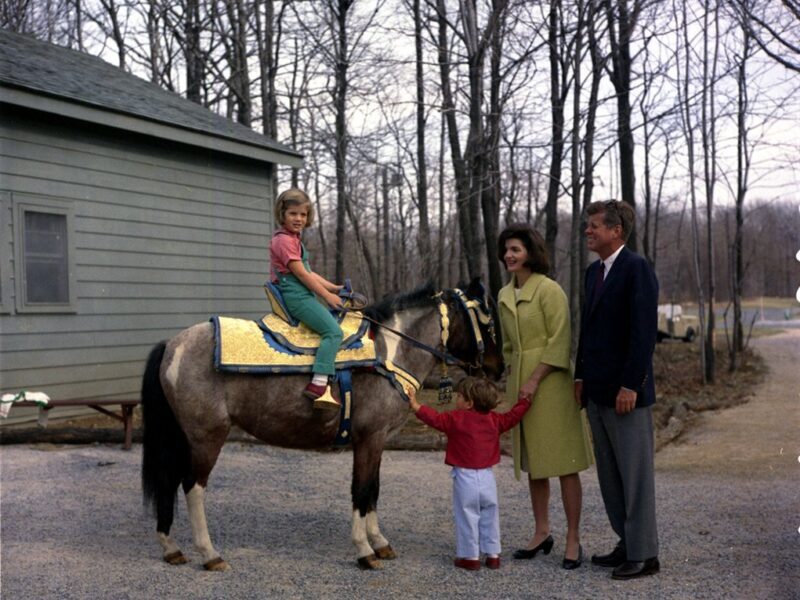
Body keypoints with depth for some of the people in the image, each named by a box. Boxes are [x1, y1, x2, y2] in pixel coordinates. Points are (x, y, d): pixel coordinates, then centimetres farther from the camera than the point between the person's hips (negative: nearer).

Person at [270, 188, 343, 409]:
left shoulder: (293, 239, 21)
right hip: (295, 296, -11)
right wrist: (328, 295, -10)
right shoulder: (284, 240, -11)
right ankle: (318, 384, -32)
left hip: (301, 295, 11)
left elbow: (308, 272, 22)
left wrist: (333, 287, 14)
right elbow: (301, 274, -15)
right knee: (333, 330, -21)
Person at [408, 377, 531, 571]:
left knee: (467, 518, 4)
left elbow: (435, 418, -13)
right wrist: (525, 400, 24)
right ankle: (493, 555, 18)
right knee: (490, 517, 14)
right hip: (487, 476, 5)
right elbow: (512, 416, 11)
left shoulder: (456, 419, -11)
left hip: (465, 477, -5)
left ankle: (470, 557, 8)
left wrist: (415, 405, -8)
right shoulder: (494, 420, 3)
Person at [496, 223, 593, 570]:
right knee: (532, 463, 12)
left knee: (564, 464, -3)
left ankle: (573, 541, 3)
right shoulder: (504, 296, 12)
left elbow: (559, 342, -14)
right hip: (520, 384, 7)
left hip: (550, 382, -7)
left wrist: (535, 380, -17)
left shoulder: (550, 290, -10)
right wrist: (514, 379, 13)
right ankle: (541, 533, 22)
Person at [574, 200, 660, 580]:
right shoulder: (594, 271, 14)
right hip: (597, 391, 9)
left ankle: (644, 554, 10)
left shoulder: (637, 268, -13)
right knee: (609, 474, 13)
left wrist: (630, 385, -21)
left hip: (626, 391, -9)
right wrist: (580, 377, 13)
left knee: (635, 474, 0)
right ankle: (627, 544, 24)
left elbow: (644, 330, -18)